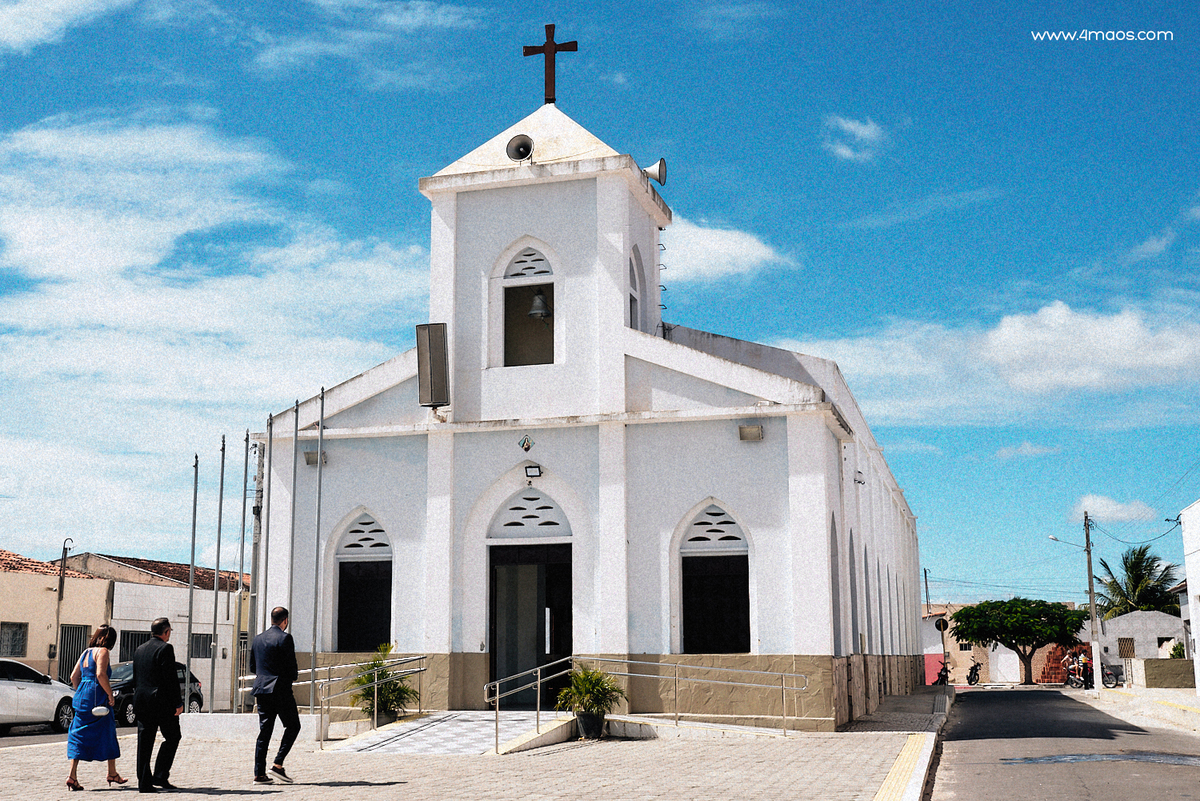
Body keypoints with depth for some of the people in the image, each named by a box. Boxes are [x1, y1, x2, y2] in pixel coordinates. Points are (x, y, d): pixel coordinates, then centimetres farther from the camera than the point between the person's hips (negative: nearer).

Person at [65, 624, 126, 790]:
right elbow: (101, 674, -20)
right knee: (107, 734, 7)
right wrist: (111, 695, -14)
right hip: (98, 700, -7)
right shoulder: (102, 651, -8)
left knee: (79, 736, 6)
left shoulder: (86, 652, 15)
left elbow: (74, 676, 16)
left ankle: (72, 775, -3)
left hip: (81, 697, 7)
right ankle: (112, 773, 16)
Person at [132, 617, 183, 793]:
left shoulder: (139, 649, 14)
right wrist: (178, 703, -11)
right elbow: (170, 678, -14)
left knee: (144, 742, 7)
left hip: (142, 704, 7)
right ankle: (160, 776, -1)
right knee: (172, 737, 6)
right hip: (162, 702, -7)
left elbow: (135, 679, 17)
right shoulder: (165, 648, -10)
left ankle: (144, 782, 6)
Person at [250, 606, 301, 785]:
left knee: (264, 730, 8)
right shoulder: (284, 638, -10)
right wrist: (294, 676, 7)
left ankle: (259, 773, 4)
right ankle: (278, 764, -5)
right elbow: (291, 666, -14)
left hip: (261, 690, 7)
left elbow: (252, 667, 16)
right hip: (280, 690, -7)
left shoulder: (258, 638, 11)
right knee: (293, 726, 6)